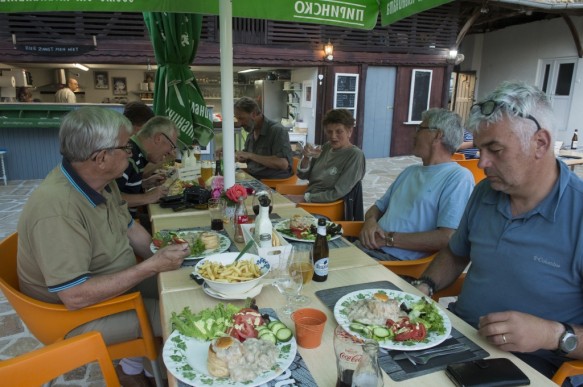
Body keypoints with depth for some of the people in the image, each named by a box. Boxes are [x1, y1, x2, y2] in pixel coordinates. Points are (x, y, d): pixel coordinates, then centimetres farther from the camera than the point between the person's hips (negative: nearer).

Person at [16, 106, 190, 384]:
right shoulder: (57, 207, -34)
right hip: (75, 314, -8)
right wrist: (151, 266, -29)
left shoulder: (102, 181, -7)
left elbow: (128, 228, 8)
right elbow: (76, 297, -33)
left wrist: (163, 257, -7)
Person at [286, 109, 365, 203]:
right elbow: (303, 175, 11)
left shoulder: (355, 155, -13)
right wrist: (306, 158, -8)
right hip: (308, 202, 6)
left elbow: (338, 193, -17)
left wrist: (304, 198, -17)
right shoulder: (326, 147, 6)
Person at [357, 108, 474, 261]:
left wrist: (389, 238, -12)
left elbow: (448, 238, -17)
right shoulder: (410, 171, 21)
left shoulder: (458, 177, -6)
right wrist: (370, 221, -3)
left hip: (399, 262, -7)